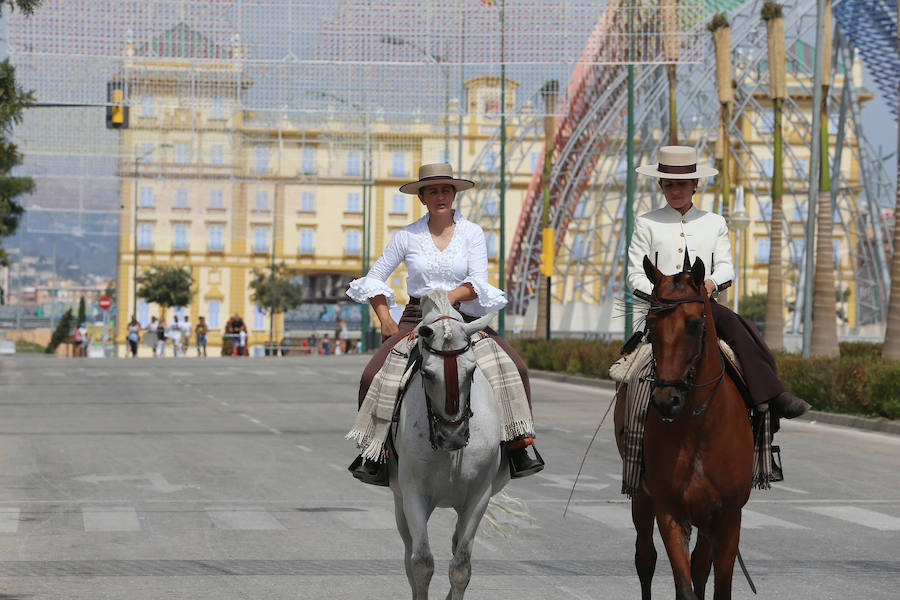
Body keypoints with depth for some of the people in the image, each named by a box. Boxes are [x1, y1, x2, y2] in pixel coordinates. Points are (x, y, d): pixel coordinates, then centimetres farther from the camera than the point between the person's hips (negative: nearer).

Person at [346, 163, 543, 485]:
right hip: (415, 321, 0)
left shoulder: (472, 233, 2)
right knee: (373, 376, -23)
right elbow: (373, 279, 11)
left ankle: (518, 448, -15)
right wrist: (386, 320, -1)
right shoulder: (407, 237, 3)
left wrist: (449, 297, -26)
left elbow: (478, 283, -8)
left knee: (515, 368, -23)